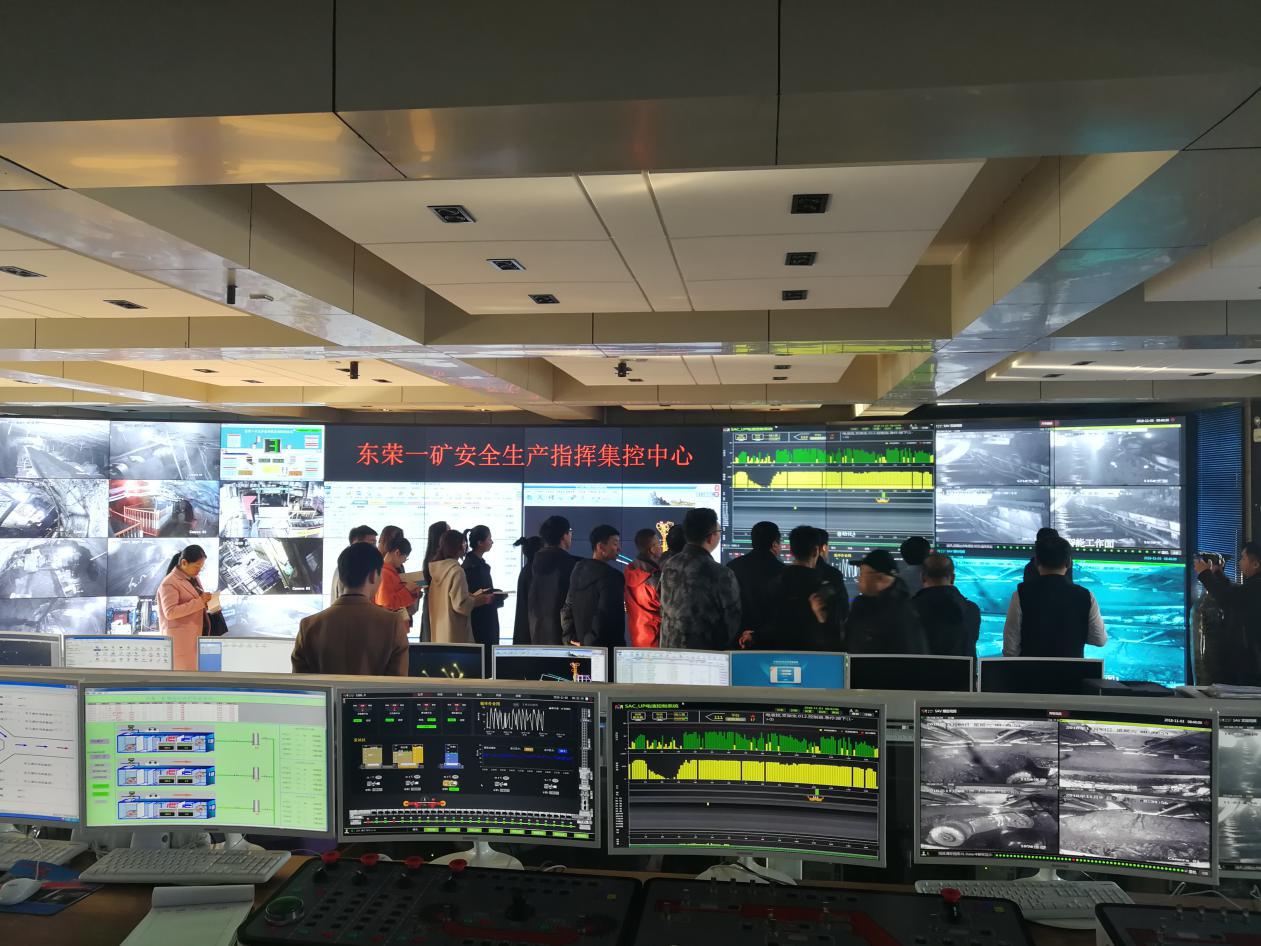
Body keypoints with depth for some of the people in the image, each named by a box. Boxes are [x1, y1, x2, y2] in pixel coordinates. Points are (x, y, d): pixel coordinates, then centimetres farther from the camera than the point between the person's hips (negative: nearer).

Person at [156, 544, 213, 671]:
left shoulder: (193, 579, 14)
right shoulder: (169, 583, -13)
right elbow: (170, 612, -22)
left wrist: (206, 603, 4)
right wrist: (200, 602, -24)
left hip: (197, 635, 8)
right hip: (180, 639, -8)